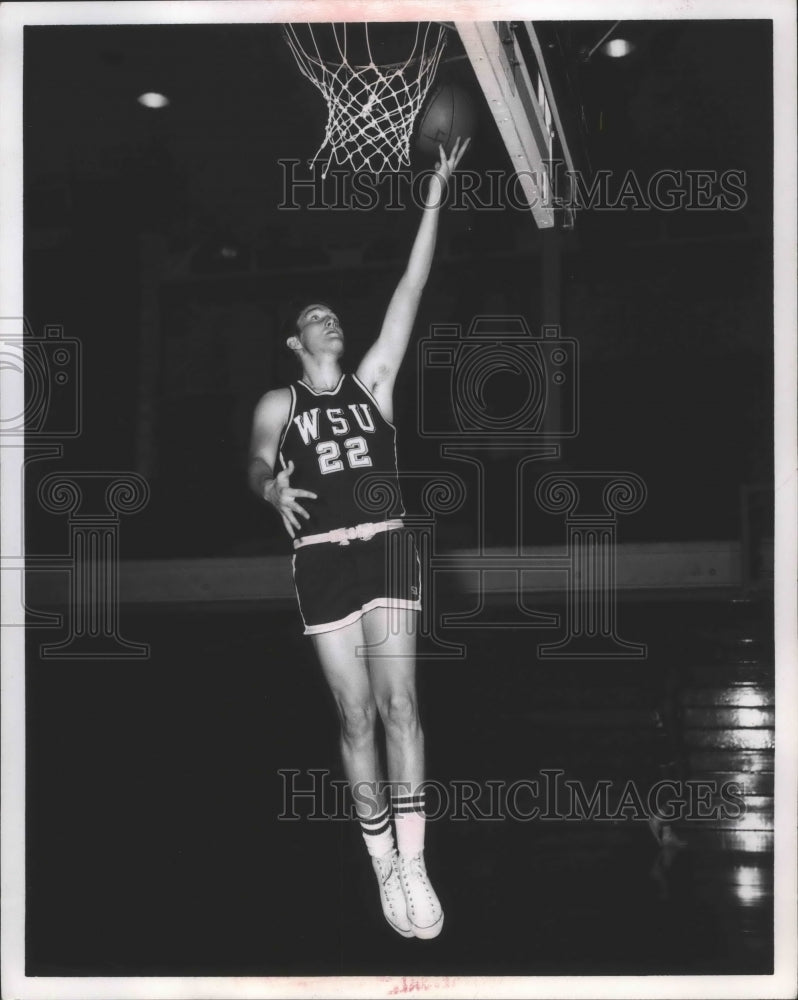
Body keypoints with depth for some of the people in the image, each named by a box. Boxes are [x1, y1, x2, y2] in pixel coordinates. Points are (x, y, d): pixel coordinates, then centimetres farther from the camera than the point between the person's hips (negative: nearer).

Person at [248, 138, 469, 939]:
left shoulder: (373, 381, 13)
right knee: (356, 717, 0)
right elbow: (256, 466, 21)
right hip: (322, 561, 0)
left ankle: (414, 864, -12)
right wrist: (274, 490, -5)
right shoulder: (278, 405, 12)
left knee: (398, 704, -11)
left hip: (387, 550, 0)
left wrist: (434, 200, 4)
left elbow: (409, 293, 9)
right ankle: (385, 866, 8)